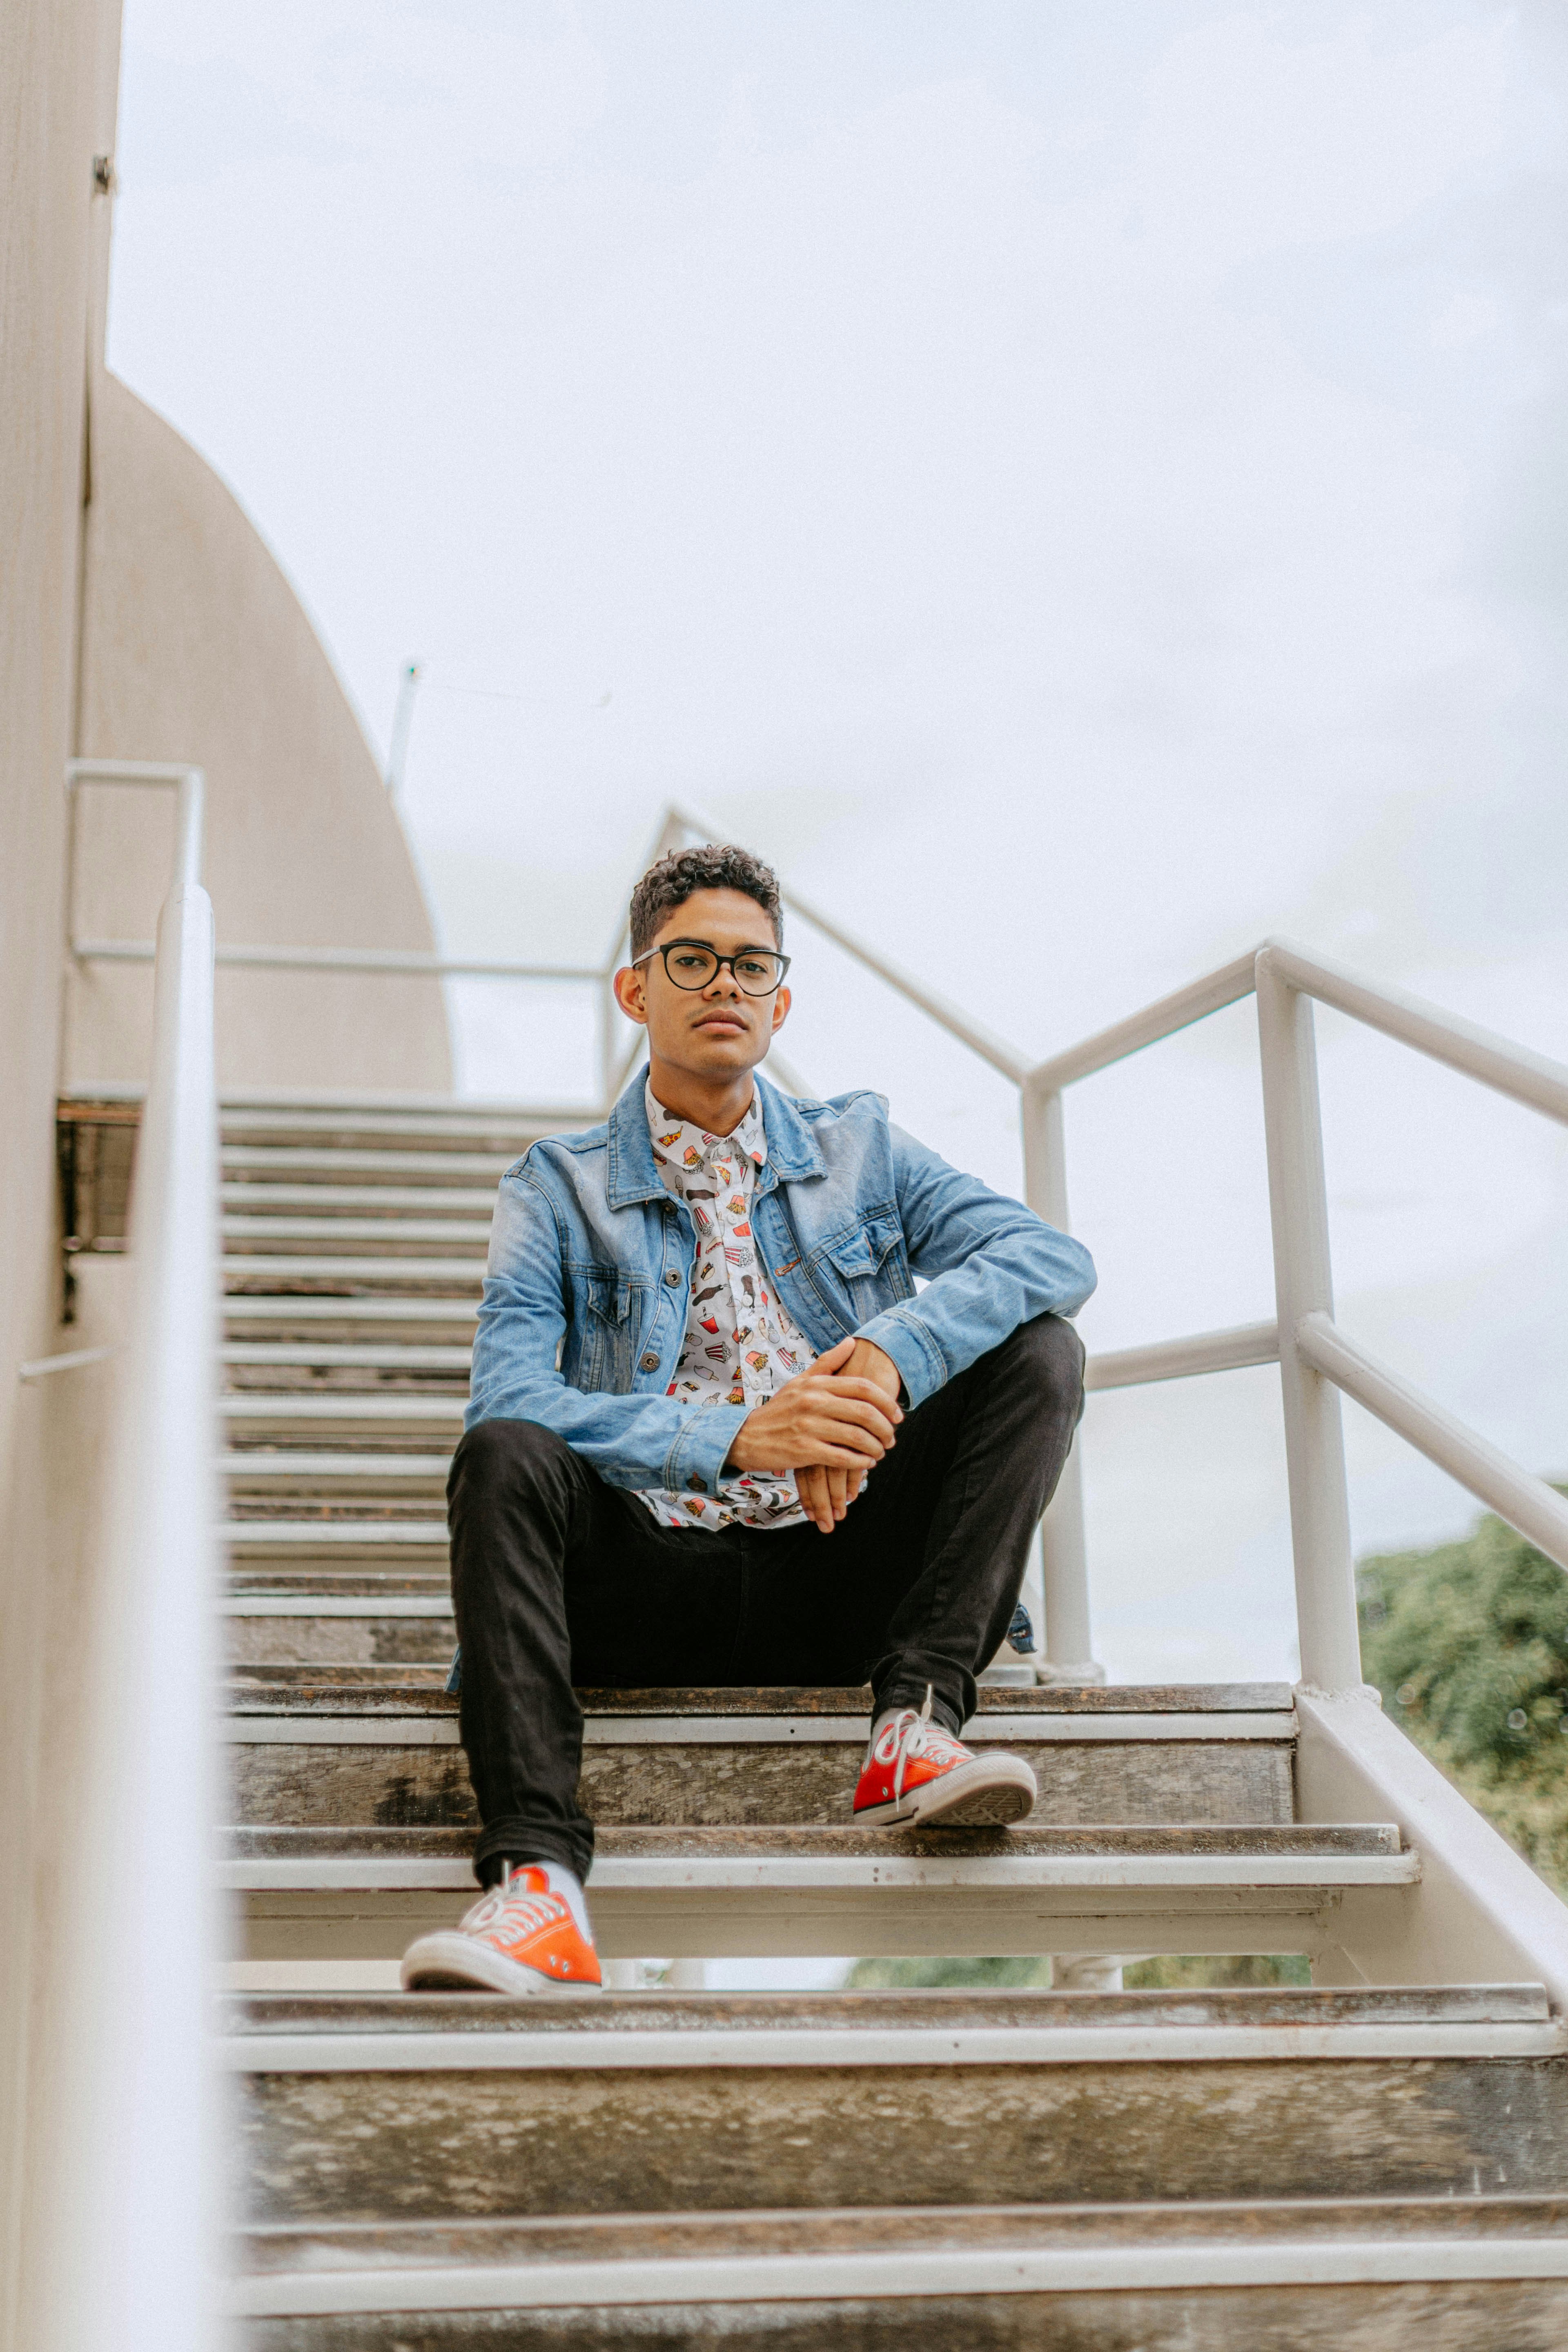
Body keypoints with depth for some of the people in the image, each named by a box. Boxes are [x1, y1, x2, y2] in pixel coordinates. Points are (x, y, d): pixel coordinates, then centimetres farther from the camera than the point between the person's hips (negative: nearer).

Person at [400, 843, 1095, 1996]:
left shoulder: (860, 1151, 12)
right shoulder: (561, 1187, 7)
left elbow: (1057, 1257, -4)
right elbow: (508, 1395, -10)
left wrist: (893, 1356, -23)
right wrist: (735, 1440, -24)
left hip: (837, 1578, 2)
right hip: (651, 1586, -1)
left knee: (1038, 1352, -13)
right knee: (505, 1458, -29)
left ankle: (915, 1724, -25)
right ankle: (537, 1876, -41)